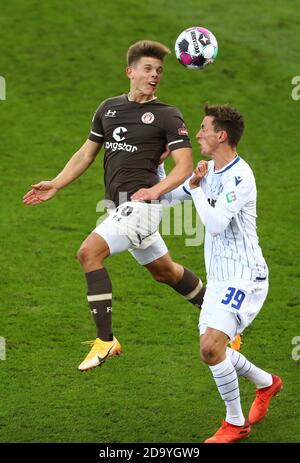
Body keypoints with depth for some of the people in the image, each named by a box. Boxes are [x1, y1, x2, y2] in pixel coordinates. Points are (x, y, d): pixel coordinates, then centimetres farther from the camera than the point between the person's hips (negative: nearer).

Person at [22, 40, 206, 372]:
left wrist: (156, 190, -25)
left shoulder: (167, 116, -4)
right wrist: (55, 185, 13)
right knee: (164, 271, 18)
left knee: (89, 252, -21)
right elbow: (86, 154, 21)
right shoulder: (109, 108, 14)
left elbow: (184, 165, -9)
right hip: (119, 206, 7)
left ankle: (105, 340, -17)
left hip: (141, 204, -7)